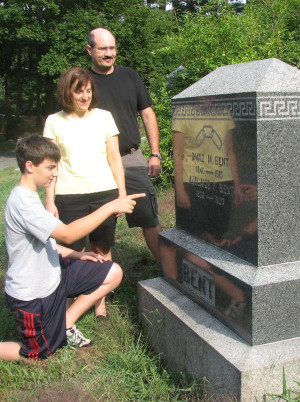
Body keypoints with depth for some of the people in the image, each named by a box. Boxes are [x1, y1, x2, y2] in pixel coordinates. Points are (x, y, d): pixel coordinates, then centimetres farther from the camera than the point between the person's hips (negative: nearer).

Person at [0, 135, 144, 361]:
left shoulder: (29, 197, 5)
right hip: (32, 294, -9)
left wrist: (76, 255, 1)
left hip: (51, 274, 9)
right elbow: (67, 234, -34)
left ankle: (65, 324, 12)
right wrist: (111, 207, -33)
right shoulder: (22, 202, -27)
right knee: (38, 355, 8)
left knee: (113, 273, 2)